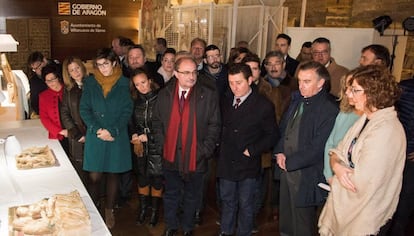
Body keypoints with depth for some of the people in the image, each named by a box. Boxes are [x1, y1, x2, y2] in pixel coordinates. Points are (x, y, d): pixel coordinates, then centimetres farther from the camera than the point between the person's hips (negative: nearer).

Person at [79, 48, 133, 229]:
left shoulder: (123, 83, 1)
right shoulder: (90, 82, 4)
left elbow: (127, 110, -3)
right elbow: (84, 109, 1)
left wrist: (112, 131, -12)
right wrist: (98, 130, -11)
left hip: (117, 137, 0)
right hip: (95, 137, 0)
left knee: (113, 174, 9)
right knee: (94, 176, 1)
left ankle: (109, 210, 25)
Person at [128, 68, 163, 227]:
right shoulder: (136, 101, 4)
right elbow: (132, 122, 14)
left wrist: (148, 137, -10)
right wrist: (134, 135, -4)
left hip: (157, 147, -4)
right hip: (141, 147, 4)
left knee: (157, 180, 7)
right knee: (142, 178, 15)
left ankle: (155, 211, 28)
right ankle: (143, 208, 34)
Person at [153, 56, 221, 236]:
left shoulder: (209, 95, -8)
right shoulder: (165, 94, 0)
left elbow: (214, 125, -6)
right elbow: (156, 121, 9)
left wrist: (206, 150, -11)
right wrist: (162, 143, 0)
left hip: (195, 158, -1)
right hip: (171, 156, 2)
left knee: (191, 197, 17)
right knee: (171, 195, 19)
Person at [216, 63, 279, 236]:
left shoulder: (263, 105, -10)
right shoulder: (226, 102, 6)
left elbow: (272, 135, -7)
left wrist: (252, 150, -14)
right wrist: (220, 146, 3)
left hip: (248, 165, -4)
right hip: (226, 162, 4)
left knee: (245, 204, 11)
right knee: (227, 200, 18)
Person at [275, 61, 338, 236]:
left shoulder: (329, 110, -20)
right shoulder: (297, 100, 5)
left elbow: (317, 149, -20)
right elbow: (283, 127, 14)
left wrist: (289, 162, -12)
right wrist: (279, 152, 0)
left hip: (306, 176, -7)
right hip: (287, 169, 7)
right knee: (286, 221, 23)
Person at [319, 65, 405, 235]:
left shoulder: (387, 131, -25)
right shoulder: (365, 119, 3)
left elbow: (362, 183, -26)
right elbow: (337, 152, 5)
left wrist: (339, 170, -8)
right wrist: (337, 166, -17)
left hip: (365, 217, -7)